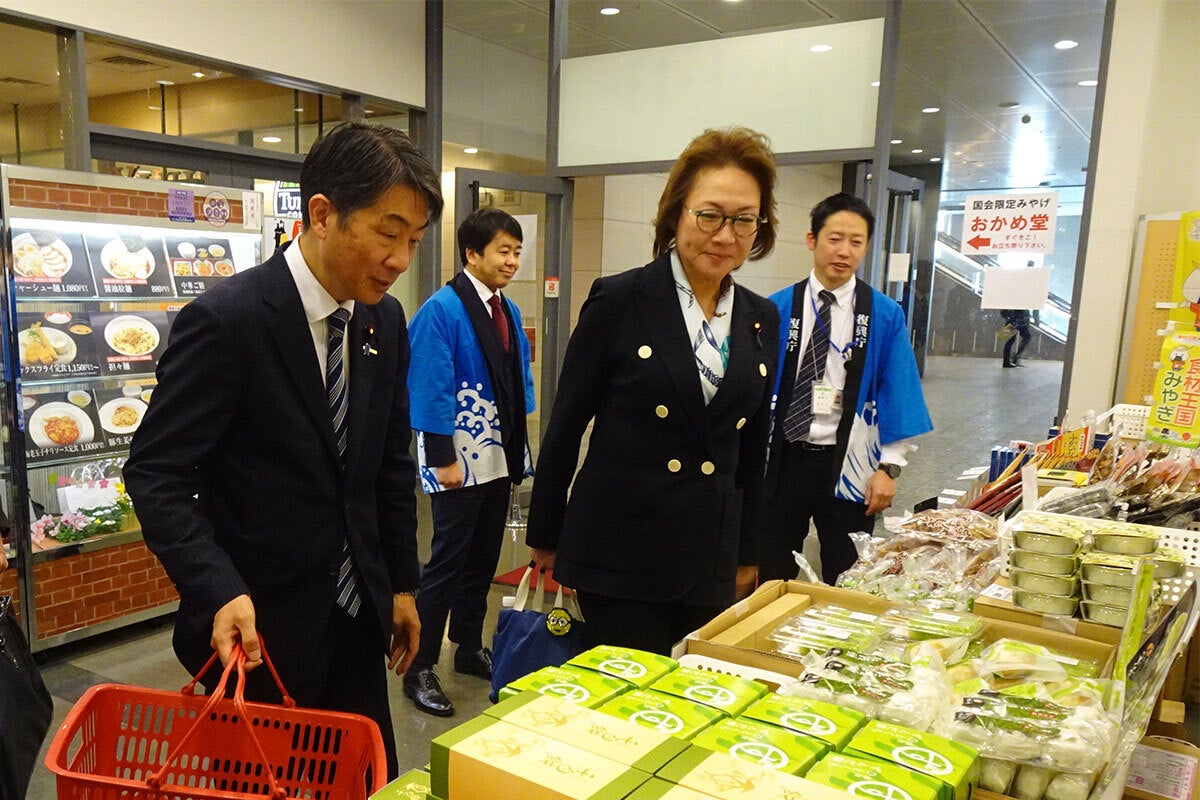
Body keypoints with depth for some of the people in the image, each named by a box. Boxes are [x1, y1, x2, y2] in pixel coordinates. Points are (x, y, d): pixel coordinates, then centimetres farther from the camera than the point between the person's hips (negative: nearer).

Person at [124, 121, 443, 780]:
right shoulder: (226, 320, -19)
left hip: (357, 614, 6)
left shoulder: (385, 321, 1)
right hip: (257, 623, -6)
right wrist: (219, 593, -27)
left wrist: (402, 583, 10)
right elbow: (156, 474, -16)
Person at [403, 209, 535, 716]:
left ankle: (470, 649, 33)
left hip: (498, 459, 7)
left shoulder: (508, 311, 8)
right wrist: (443, 459, -17)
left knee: (483, 560, 17)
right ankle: (419, 669, 14)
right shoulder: (442, 310, -14)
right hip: (458, 459, -7)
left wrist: (519, 450, 12)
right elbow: (431, 392, -16)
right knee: (447, 563, 0)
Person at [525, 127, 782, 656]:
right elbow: (565, 426, -3)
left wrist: (747, 554, 15)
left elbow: (752, 450, 13)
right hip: (621, 554, -4)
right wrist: (545, 536, 2)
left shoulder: (761, 320, 7)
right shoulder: (619, 301, -7)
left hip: (711, 564, 5)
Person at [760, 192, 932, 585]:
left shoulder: (885, 315, -2)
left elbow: (897, 395, 0)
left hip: (847, 466, 0)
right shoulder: (777, 309, -2)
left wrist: (889, 467, -4)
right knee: (771, 577, 12)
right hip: (783, 460, 0)